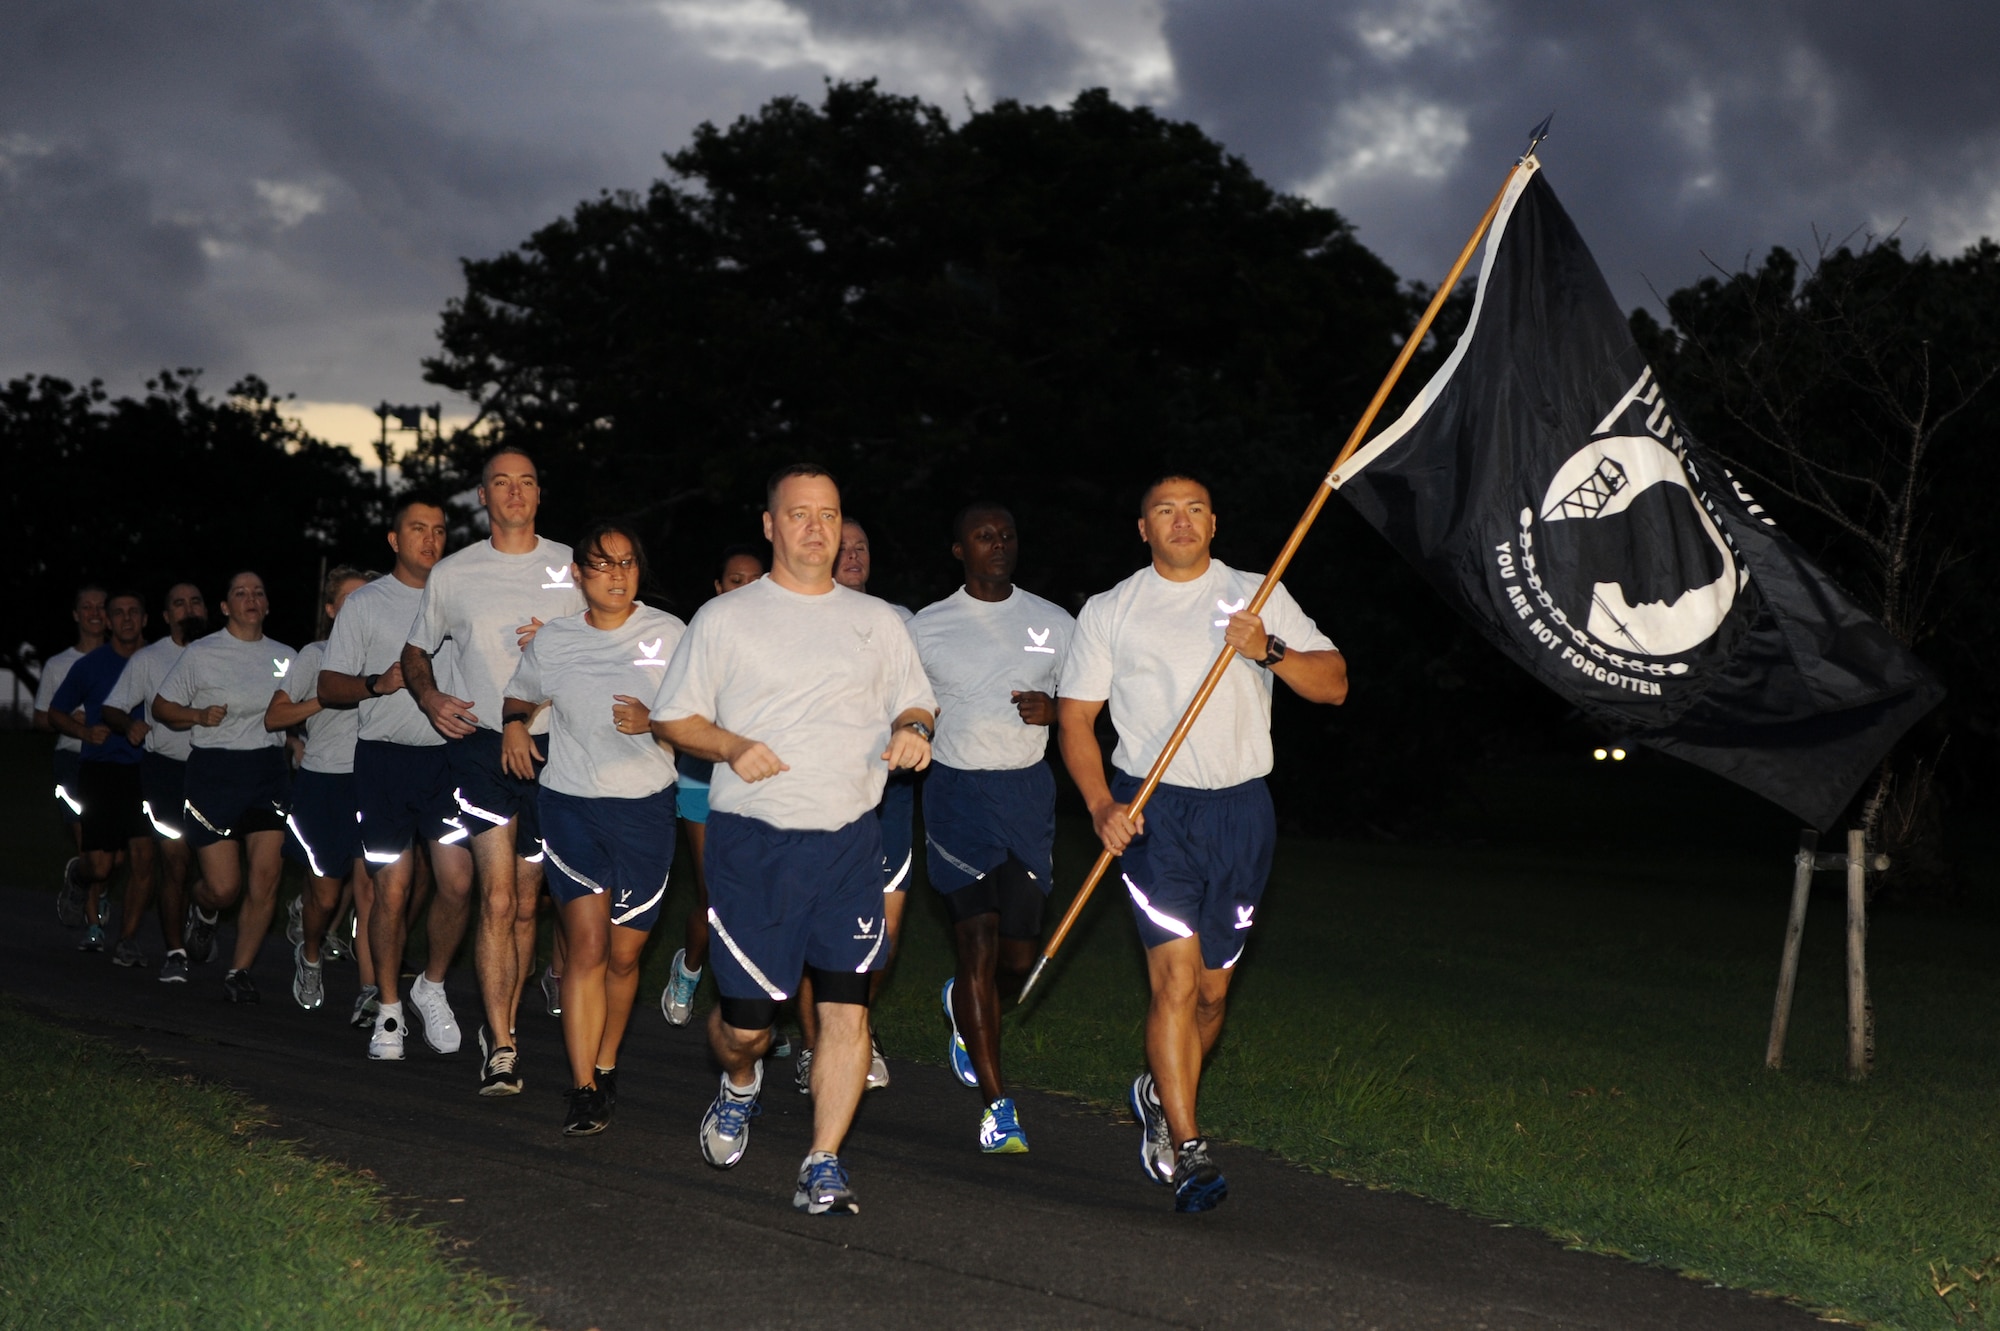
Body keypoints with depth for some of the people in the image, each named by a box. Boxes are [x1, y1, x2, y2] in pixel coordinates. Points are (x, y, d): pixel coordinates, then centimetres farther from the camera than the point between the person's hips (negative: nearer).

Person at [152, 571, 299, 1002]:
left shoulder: (285, 657, 11)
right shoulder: (201, 653, 0)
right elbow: (161, 707, 5)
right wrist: (200, 716, -12)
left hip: (269, 770, 3)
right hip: (214, 770, -3)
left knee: (266, 877, -9)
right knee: (224, 886, -7)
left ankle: (240, 970, 3)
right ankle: (202, 911, 31)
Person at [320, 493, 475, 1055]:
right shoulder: (365, 603, 6)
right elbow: (330, 686, 4)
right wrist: (380, 682, -15)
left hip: (449, 755, 2)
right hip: (385, 756, -2)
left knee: (458, 881, -8)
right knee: (392, 887, -2)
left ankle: (431, 987, 14)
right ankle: (387, 1008, 12)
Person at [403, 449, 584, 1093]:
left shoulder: (572, 566, 7)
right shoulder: (452, 573, 8)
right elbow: (416, 650, 18)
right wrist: (430, 697, -2)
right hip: (479, 740, -2)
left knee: (525, 904, 9)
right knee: (497, 899, -13)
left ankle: (501, 1025, 24)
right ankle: (500, 1045, -9)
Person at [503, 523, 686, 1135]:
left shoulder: (668, 634, 1)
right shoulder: (553, 640, 6)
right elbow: (521, 696, 24)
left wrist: (654, 723, -16)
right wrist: (514, 725, 2)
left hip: (644, 808, 0)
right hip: (570, 804, 0)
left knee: (624, 953, 3)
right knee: (587, 945, -10)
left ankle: (605, 1066, 25)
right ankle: (584, 1089, -8)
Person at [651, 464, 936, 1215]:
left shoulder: (876, 621, 14)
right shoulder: (724, 619, 5)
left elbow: (915, 703, 20)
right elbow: (673, 718, 7)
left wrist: (913, 730, -4)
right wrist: (732, 746, -13)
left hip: (850, 842, 2)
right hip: (752, 842, -2)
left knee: (847, 1007, -9)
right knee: (746, 1018, 1)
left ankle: (823, 1169, 0)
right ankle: (739, 1085, 37)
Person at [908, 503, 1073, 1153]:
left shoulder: (1053, 623, 7)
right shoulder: (927, 627, 3)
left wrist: (1053, 710, -8)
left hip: (1029, 790, 2)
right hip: (957, 788, -2)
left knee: (1018, 957, 5)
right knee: (978, 944, -10)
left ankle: (963, 1004, 42)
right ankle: (997, 1106, -5)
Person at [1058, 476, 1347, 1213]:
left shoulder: (1259, 597, 10)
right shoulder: (1109, 611, 7)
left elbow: (1334, 684, 5)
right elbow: (1075, 714, 6)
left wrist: (1269, 652, -14)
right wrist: (1101, 804, -9)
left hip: (1241, 808, 2)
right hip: (1152, 805, -2)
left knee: (1212, 988, 8)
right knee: (1175, 977, -14)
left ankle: (1159, 1094, 35)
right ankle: (1187, 1151, -10)